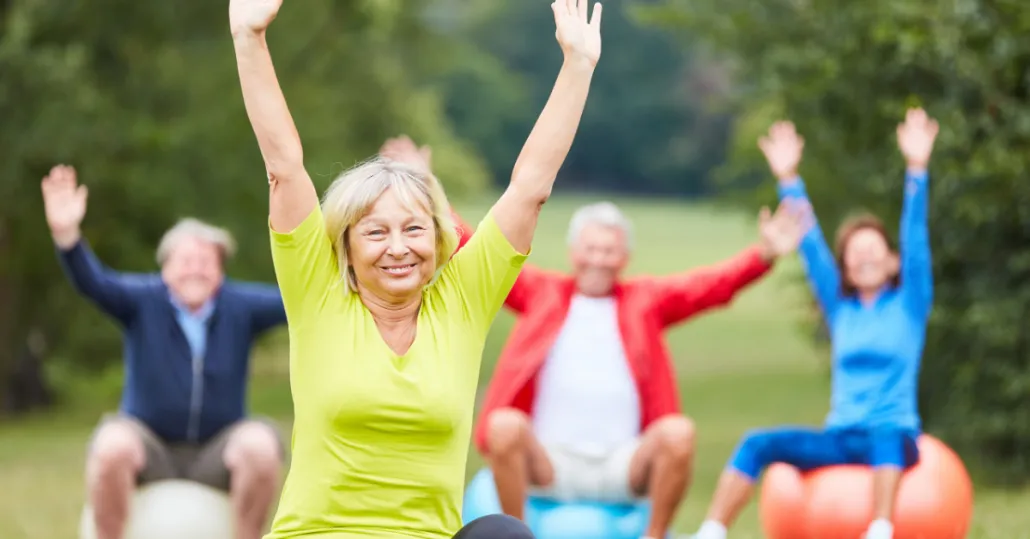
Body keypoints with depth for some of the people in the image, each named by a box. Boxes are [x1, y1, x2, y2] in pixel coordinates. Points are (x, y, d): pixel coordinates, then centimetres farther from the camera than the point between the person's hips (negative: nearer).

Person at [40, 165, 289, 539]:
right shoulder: (142, 301, -7)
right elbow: (94, 283, -24)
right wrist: (66, 235, -44)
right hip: (150, 449, -1)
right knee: (112, 443, -33)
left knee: (261, 444, -30)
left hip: (216, 458, 1)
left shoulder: (240, 306, -3)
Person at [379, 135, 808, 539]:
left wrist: (764, 256, -14)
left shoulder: (645, 300, 16)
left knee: (679, 432, -29)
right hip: (548, 459, 0)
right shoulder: (542, 293, 16)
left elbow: (713, 284, 3)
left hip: (622, 464, 0)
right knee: (504, 424, -32)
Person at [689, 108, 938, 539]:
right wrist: (789, 180, 6)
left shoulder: (909, 305, 7)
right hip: (840, 436, 4)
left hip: (894, 437, -4)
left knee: (886, 435, -40)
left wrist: (916, 170, -16)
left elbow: (916, 240, -4)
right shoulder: (840, 309, 17)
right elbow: (811, 248, 12)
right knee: (759, 444, -21)